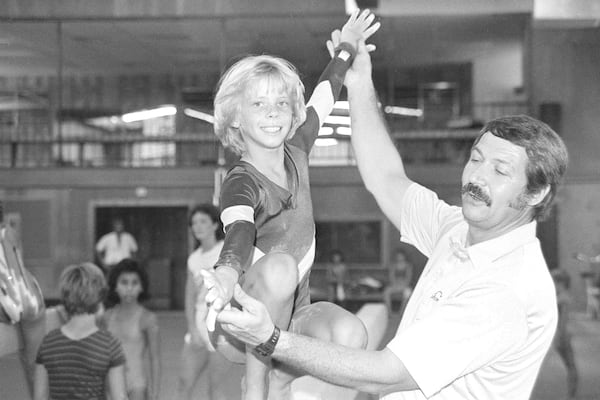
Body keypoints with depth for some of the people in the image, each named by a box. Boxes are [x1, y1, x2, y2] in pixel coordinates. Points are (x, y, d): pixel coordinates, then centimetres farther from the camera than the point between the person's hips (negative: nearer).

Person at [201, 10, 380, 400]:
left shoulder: (296, 152, 1)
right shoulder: (241, 183, -19)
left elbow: (324, 95, 18)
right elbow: (239, 235, -40)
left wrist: (347, 46, 33)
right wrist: (227, 275, -62)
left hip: (291, 317, 5)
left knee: (351, 334, -28)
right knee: (279, 265, -38)